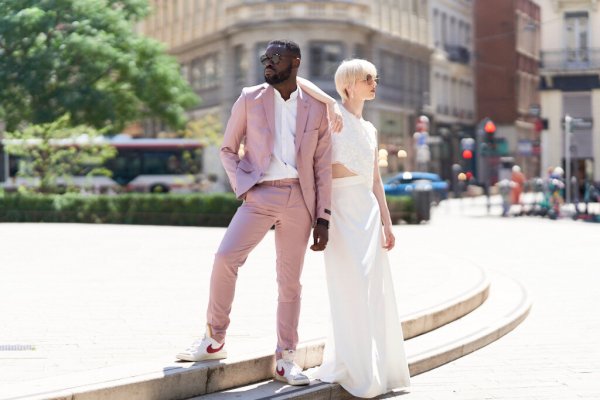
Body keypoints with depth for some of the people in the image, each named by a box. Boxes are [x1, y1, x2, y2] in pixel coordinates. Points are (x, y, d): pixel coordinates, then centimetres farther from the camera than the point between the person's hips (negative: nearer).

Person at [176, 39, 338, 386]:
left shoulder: (316, 108, 7)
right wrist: (242, 187, -4)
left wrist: (323, 218, 4)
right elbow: (228, 149, 11)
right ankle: (215, 340, -5)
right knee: (226, 258, -19)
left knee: (290, 281, 5)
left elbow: (323, 166, 8)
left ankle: (285, 358, 15)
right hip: (260, 195, -1)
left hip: (299, 200, 1)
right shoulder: (250, 100, 6)